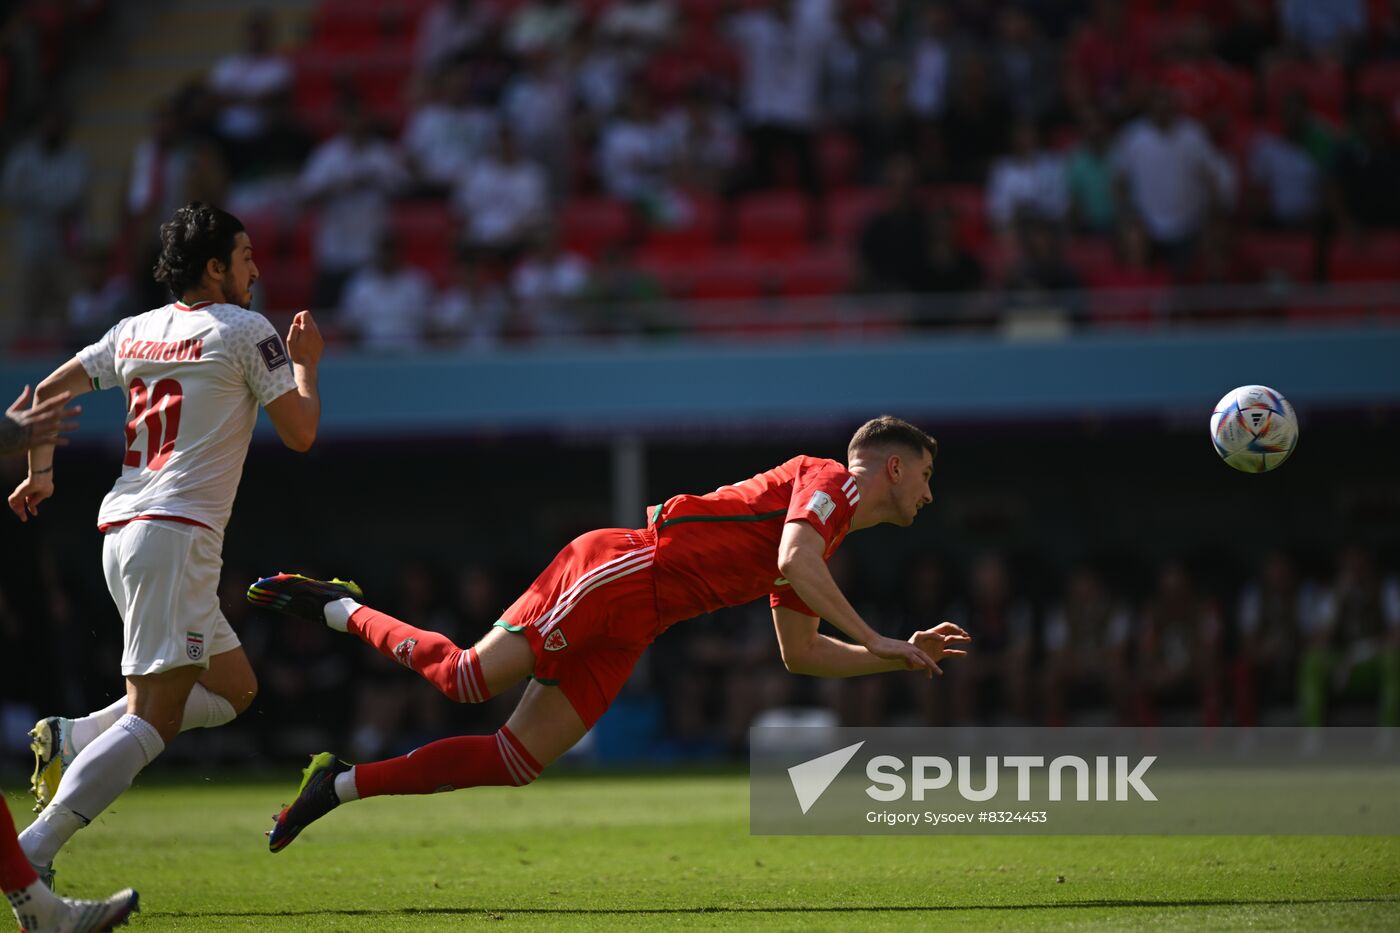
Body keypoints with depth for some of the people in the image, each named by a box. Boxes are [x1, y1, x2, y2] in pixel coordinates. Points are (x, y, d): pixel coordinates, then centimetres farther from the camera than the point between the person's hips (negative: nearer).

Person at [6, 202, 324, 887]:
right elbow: (301, 433, 0)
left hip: (119, 531, 9)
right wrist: (305, 363, 15)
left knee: (234, 688, 19)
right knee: (155, 717, -15)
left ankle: (70, 739, 8)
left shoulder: (135, 331, 16)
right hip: (175, 533, -9)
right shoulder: (245, 331, -3)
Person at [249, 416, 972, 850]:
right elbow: (793, 561, -22)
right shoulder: (827, 480, -2)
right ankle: (341, 610, 0)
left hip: (626, 631, 9)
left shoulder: (825, 541, 26)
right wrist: (875, 641, -17)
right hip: (620, 571, -9)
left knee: (515, 762, -2)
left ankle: (341, 784, 1)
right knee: (470, 679, -21)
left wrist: (904, 656, 25)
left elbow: (801, 655, 31)